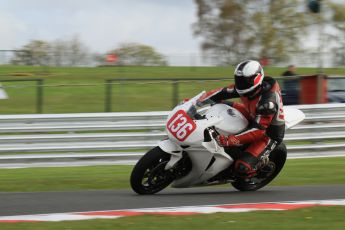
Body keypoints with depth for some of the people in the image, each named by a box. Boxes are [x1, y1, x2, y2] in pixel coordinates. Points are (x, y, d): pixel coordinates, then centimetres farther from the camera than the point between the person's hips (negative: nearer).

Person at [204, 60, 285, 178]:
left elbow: (258, 130, -38)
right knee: (224, 106, 7)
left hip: (268, 134, -8)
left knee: (242, 167, -22)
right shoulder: (248, 86, -14)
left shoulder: (267, 101, -37)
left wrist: (230, 140, -45)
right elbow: (222, 93, -5)